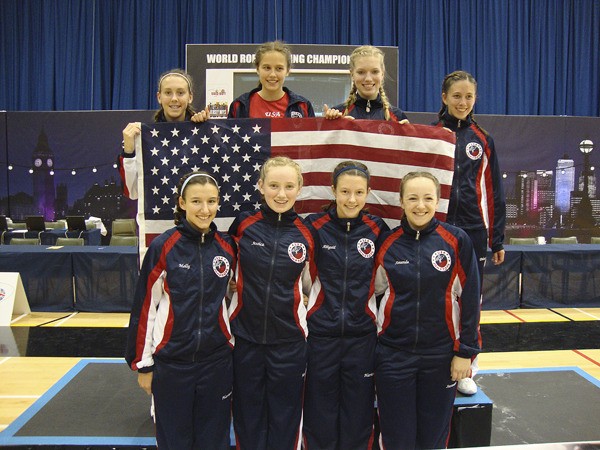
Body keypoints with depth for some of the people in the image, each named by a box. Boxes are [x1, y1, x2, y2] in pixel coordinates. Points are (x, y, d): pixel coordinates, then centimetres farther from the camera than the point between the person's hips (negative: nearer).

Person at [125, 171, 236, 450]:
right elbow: (145, 307, -6)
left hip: (217, 361, 3)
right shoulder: (163, 247, -10)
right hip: (171, 363, -2)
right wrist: (143, 364, -2)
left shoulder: (227, 247, -1)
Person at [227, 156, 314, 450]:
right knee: (248, 417, 15)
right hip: (244, 337, 0)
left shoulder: (306, 233, -4)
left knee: (284, 420, 14)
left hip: (289, 341, 0)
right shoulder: (243, 224, -5)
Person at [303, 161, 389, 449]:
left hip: (362, 334, 1)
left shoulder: (377, 229, -1)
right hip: (320, 332, -1)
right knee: (320, 414, 9)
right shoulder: (314, 226, -6)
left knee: (358, 414, 12)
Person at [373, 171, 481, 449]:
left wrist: (466, 351, -3)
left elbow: (470, 298, -3)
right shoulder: (386, 242, -2)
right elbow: (374, 291, 7)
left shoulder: (457, 241, -6)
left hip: (441, 355, 0)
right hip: (393, 354, 1)